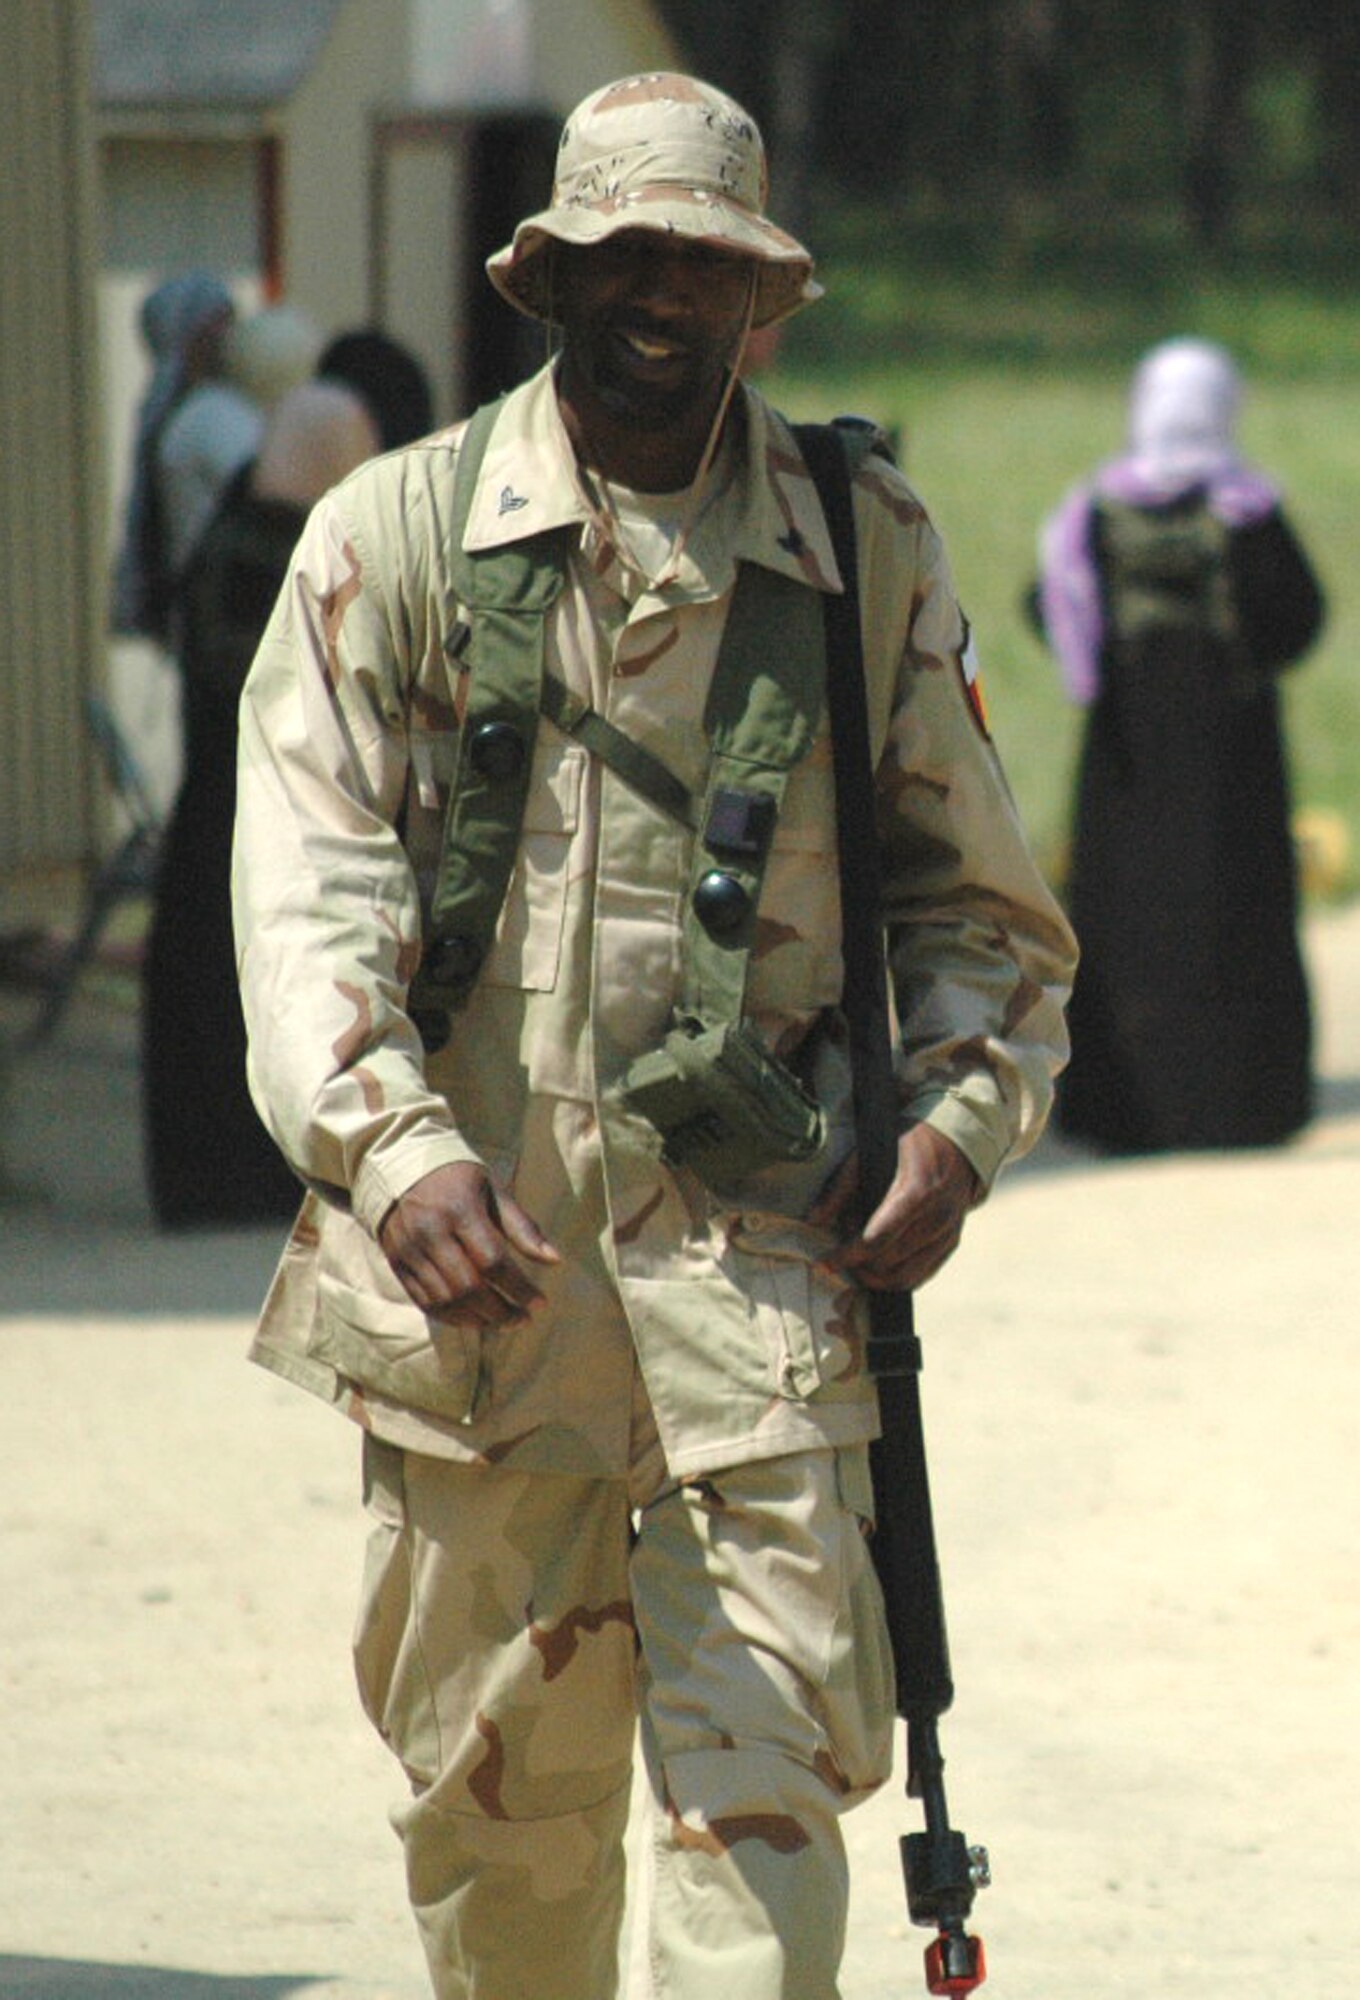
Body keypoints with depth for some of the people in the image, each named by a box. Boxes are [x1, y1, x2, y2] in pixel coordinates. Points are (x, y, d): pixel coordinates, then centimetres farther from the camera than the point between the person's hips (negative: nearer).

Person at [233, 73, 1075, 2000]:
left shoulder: (870, 551, 8)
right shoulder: (395, 537, 3)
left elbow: (976, 893, 17)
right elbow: (307, 884, -6)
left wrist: (959, 1119, -1)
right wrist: (398, 1149, -22)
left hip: (756, 1240, 0)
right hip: (476, 1239, 0)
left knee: (763, 1764, -9)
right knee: (495, 1778, 7)